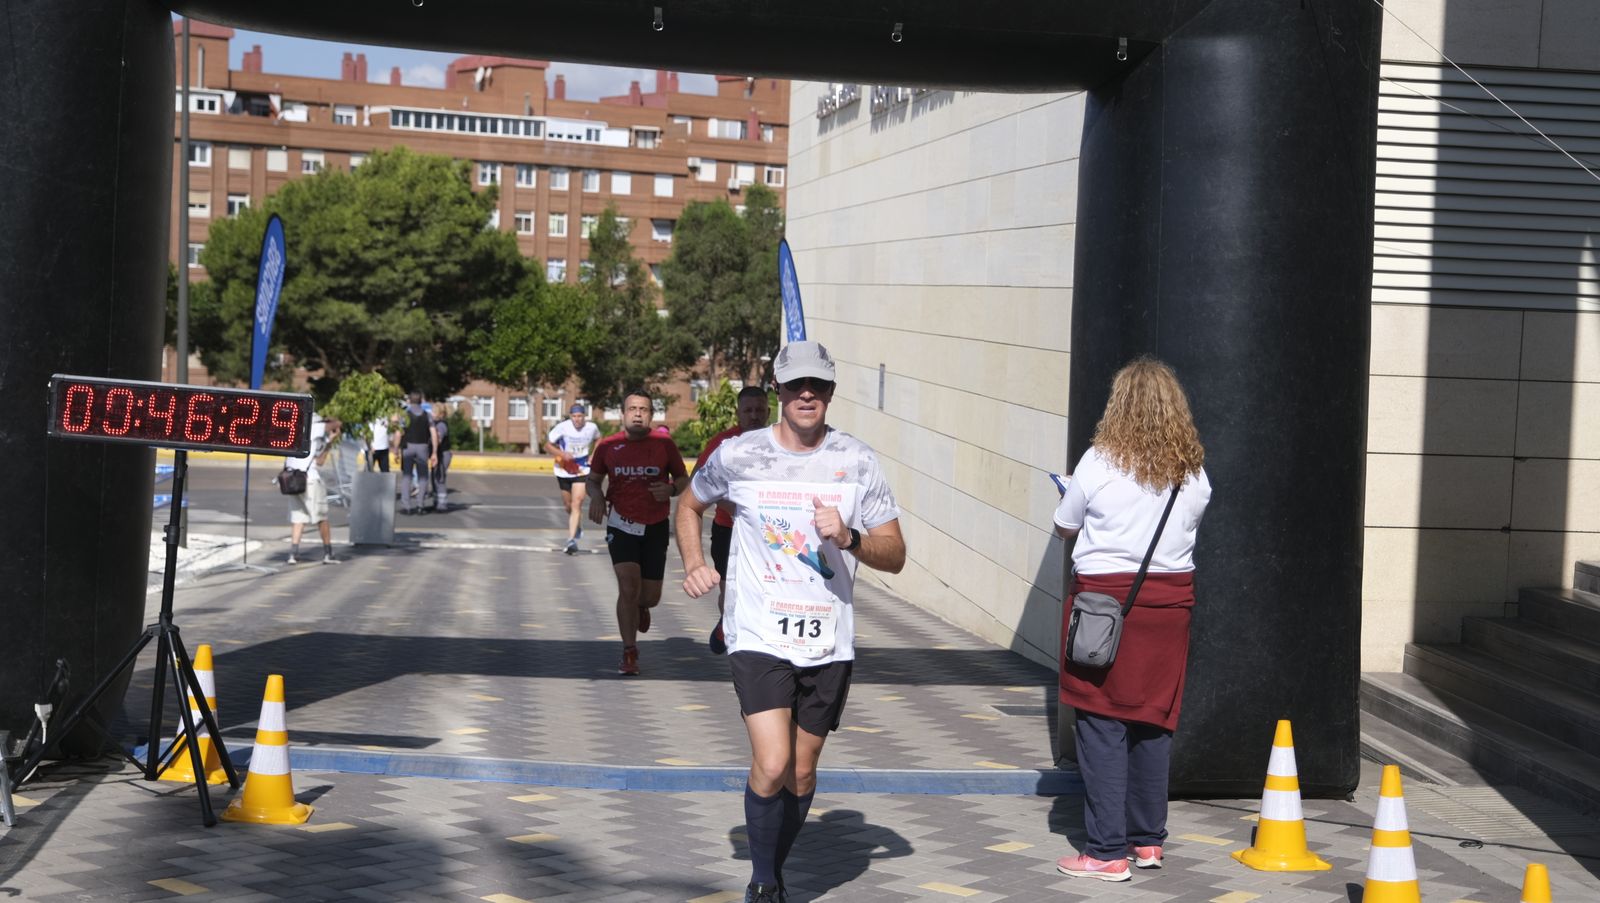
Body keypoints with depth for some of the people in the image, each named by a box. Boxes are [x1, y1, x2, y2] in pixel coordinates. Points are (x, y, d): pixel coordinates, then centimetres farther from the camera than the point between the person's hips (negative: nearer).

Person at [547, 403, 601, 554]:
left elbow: (598, 439, 13)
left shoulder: (592, 428, -10)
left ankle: (572, 540, -15)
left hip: (582, 470, -1)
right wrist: (561, 454, -24)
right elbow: (548, 443, -7)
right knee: (568, 505, 14)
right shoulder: (562, 427, -17)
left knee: (577, 504, -14)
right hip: (564, 470, 1)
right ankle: (578, 526, 46)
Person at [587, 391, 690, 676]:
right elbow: (593, 479, 13)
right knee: (628, 587, -15)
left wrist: (671, 489, -14)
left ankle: (641, 607, 46)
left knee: (650, 596, 6)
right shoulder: (608, 446, 0)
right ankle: (629, 653, -3)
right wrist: (596, 495, -9)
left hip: (655, 527, 1)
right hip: (621, 525, -1)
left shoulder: (664, 445, -2)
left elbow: (684, 478, 8)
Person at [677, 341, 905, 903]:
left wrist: (849, 538, -17)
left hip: (829, 642, 2)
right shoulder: (737, 455, 0)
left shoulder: (858, 462, 2)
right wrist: (694, 565, 3)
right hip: (758, 637, -2)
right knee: (771, 766, -17)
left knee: (801, 774, 11)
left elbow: (895, 555, 3)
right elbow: (689, 505, 20)